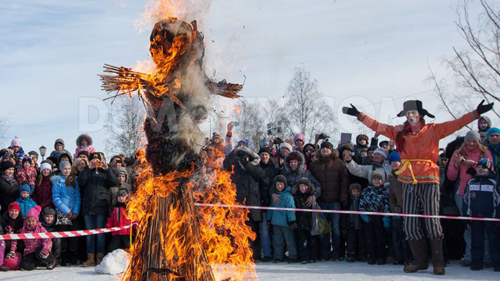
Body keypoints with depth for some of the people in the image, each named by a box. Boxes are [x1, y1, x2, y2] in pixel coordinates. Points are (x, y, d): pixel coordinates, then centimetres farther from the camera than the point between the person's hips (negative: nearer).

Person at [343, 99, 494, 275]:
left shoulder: (433, 130, 2)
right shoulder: (399, 132, 10)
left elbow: (456, 124, -3)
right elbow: (377, 126, 12)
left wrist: (476, 113, -11)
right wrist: (359, 115, 9)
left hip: (429, 182, -3)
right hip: (408, 183, 4)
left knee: (432, 222, -6)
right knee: (410, 225, 5)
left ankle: (438, 262, 5)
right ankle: (420, 261, 17)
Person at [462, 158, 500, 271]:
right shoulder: (470, 183, 9)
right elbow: (465, 200, 12)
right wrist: (466, 215, 7)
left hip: (490, 217, -2)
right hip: (475, 217, 2)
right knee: (476, 241, 5)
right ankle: (476, 262, 10)